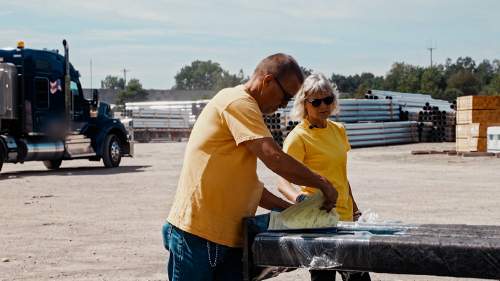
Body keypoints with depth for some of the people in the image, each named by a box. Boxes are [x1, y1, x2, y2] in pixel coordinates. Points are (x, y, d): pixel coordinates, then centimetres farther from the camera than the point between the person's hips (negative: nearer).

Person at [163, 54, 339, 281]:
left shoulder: (243, 106, 21)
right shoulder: (238, 102, -10)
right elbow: (274, 158, -21)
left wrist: (289, 208, 13)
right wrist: (322, 183, -10)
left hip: (227, 236, 10)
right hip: (197, 232, -10)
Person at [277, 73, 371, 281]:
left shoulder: (338, 130, 12)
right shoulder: (298, 136, -11)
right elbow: (283, 182, -20)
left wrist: (353, 208, 24)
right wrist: (298, 197, -40)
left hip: (344, 216, 7)